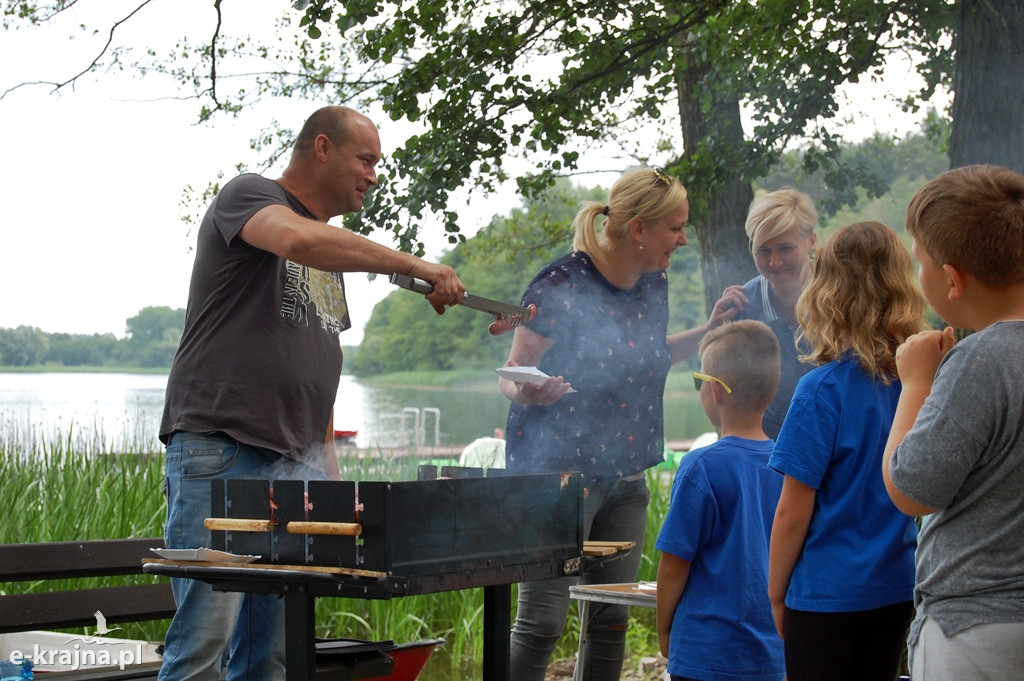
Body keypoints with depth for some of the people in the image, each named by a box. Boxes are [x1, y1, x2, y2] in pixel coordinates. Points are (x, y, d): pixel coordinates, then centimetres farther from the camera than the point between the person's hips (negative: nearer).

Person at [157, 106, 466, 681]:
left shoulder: (332, 250, 24)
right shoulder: (248, 196, 0)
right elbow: (298, 239, -24)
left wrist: (328, 460, 17)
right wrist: (416, 266, -20)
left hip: (298, 461, 7)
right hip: (219, 452, -7)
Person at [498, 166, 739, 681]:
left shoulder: (653, 282, 7)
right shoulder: (562, 286, -15)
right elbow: (511, 374, -10)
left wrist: (706, 333, 12)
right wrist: (527, 392, -32)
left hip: (625, 477, 7)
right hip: (559, 469, -7)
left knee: (612, 619, 10)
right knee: (541, 620, -8)